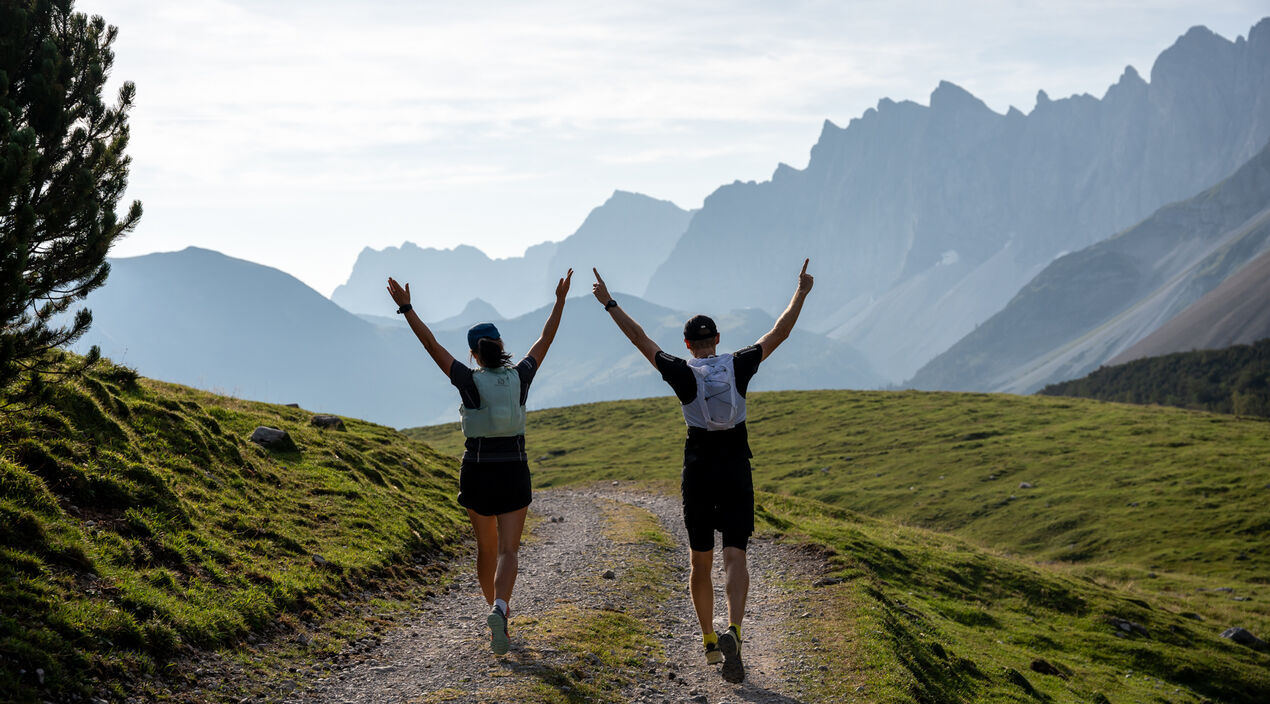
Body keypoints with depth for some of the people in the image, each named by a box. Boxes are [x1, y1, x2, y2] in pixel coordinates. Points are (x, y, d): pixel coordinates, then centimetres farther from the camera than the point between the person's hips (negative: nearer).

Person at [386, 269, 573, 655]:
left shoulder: (469, 380, -9)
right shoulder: (519, 377, -3)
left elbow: (431, 344, -8)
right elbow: (545, 340, 9)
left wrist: (406, 307, -3)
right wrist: (560, 300, 19)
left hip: (477, 473, 0)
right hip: (514, 473, 0)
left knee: (487, 546, 18)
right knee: (508, 551, -5)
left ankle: (497, 610, 31)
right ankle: (499, 610, -30)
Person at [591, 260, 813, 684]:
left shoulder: (683, 374, -6)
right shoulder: (739, 367, -3)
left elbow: (640, 339, 1)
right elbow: (779, 333, 6)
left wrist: (609, 304, 11)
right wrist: (801, 293, 17)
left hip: (698, 471, 0)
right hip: (736, 471, 0)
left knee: (700, 561, 14)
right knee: (735, 557, -6)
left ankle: (709, 641, 21)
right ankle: (732, 631, -29)